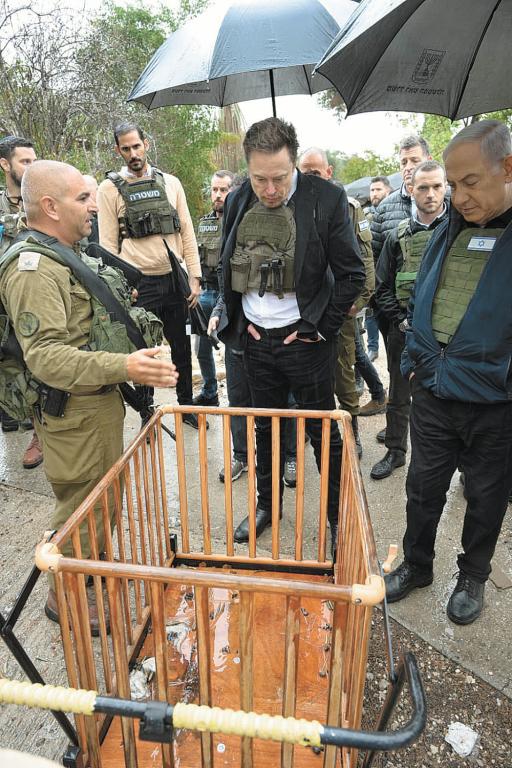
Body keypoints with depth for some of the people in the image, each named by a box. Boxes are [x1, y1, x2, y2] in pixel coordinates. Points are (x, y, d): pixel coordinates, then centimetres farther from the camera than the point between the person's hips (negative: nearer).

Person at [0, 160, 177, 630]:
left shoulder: (66, 256, 14)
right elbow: (45, 356, -30)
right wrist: (124, 367, -38)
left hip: (102, 400, 10)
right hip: (74, 413, -10)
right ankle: (65, 599, 27)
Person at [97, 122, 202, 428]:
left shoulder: (170, 182, 8)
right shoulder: (110, 189, 0)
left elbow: (187, 233, 6)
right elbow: (108, 244, -2)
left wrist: (195, 276, 0)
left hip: (175, 280, 3)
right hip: (138, 284, -3)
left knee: (182, 347, 13)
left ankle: (186, 405, 31)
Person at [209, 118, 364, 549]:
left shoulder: (326, 199, -10)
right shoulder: (237, 202, 3)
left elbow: (353, 274, -8)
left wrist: (319, 328, -10)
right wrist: (233, 319, 5)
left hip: (305, 340, -4)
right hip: (256, 339, 4)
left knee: (323, 431, 8)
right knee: (264, 428, 17)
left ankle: (339, 515, 27)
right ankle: (267, 505, 36)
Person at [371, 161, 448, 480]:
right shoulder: (398, 235, 6)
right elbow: (383, 287, 8)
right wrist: (402, 320, -3)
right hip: (404, 331, 2)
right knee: (399, 397, 12)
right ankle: (395, 451, 29)